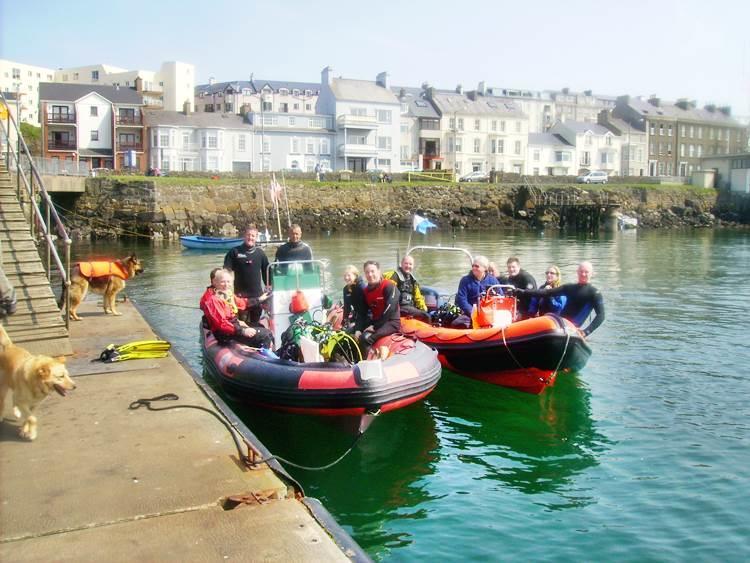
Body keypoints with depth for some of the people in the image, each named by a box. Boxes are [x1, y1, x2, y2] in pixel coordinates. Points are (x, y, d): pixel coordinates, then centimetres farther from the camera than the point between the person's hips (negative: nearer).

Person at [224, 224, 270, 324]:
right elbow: (226, 271, -2)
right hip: (240, 295, -3)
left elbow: (266, 271, 15)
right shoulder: (235, 252, -1)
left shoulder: (260, 253, 7)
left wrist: (268, 287, 12)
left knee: (255, 323, 11)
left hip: (257, 295, 3)